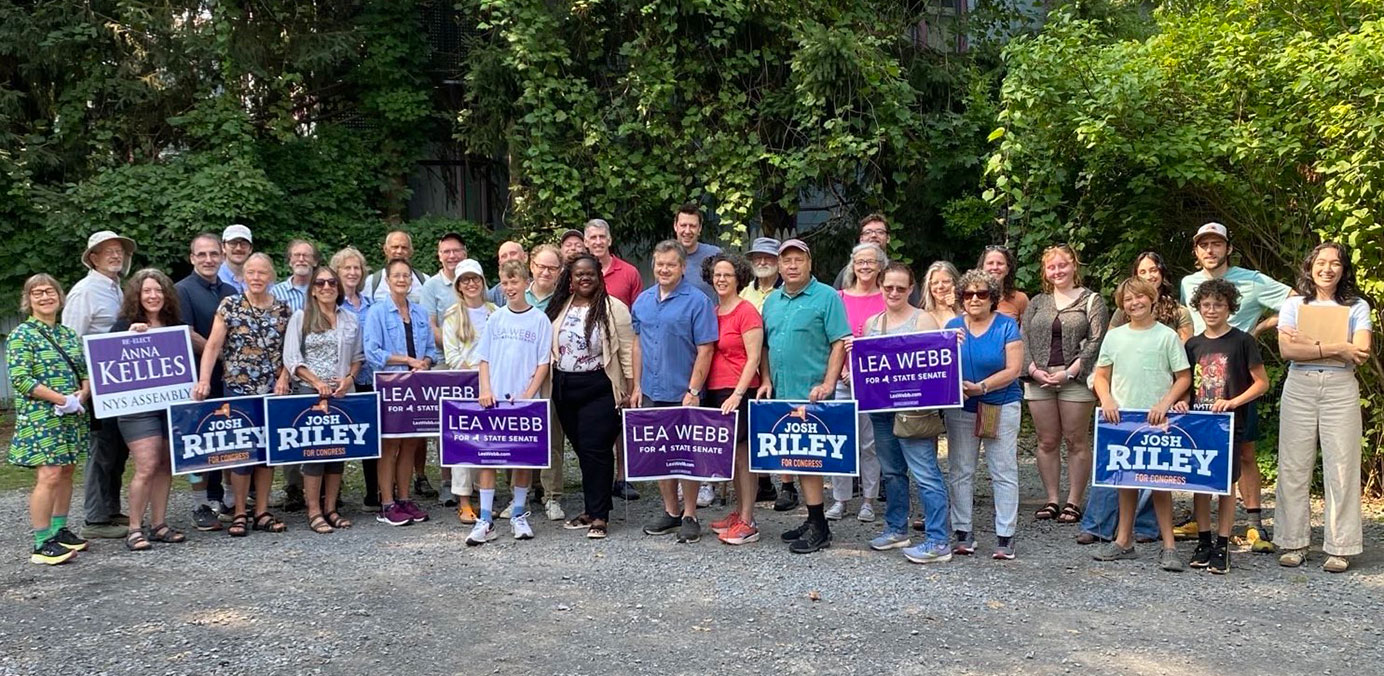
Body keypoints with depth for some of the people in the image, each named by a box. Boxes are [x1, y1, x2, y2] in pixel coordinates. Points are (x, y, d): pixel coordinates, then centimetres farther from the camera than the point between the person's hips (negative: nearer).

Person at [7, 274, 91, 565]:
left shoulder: (68, 333, 12)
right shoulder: (21, 335, -6)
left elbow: (86, 371, 14)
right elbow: (20, 379, -14)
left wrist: (82, 394, -8)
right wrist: (63, 400, -19)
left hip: (72, 417, 7)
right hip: (40, 418, -6)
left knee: (67, 472, 11)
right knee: (49, 476, -11)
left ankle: (59, 531, 23)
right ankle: (42, 544, -4)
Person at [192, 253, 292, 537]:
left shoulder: (282, 310, 6)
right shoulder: (229, 306, -2)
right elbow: (213, 346, -6)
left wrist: (284, 378, -5)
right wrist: (204, 380, -16)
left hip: (273, 391, 3)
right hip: (238, 388, -3)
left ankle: (262, 511, 16)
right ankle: (239, 513, 11)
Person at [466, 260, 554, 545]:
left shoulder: (540, 319, 1)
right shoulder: (496, 318, 8)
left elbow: (543, 364, -2)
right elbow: (484, 359, 10)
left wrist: (528, 395, -12)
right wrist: (486, 390, -4)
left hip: (525, 400, -2)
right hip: (494, 400, 2)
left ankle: (519, 516, 18)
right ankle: (485, 521, 2)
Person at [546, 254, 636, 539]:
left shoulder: (614, 308, -5)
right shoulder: (558, 308, 9)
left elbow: (627, 350, -6)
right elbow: (548, 348, 15)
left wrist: (630, 389, -10)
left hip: (600, 388, -5)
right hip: (564, 388, 5)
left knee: (595, 449, -7)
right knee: (581, 449, 10)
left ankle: (599, 516, 1)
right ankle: (590, 509, 21)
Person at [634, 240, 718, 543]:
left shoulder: (697, 302, -9)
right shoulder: (643, 300, 9)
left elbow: (705, 350, -11)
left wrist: (693, 391, -16)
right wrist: (637, 385, 9)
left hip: (683, 393, -6)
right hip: (652, 392, 6)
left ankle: (689, 516, 14)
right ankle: (670, 512, 26)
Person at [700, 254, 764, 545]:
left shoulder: (747, 311, -8)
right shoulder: (712, 312, 13)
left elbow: (753, 359, -12)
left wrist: (737, 394, -18)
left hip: (739, 392, -7)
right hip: (714, 391, 7)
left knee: (742, 455, -3)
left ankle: (748, 523, 2)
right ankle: (739, 512, 23)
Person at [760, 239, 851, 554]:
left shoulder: (826, 297, -5)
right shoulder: (772, 301, 15)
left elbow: (840, 343, -10)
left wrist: (827, 383, -18)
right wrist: (766, 381, 8)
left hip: (812, 394, -7)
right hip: (781, 392, 7)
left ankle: (819, 527, 1)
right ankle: (814, 519, 21)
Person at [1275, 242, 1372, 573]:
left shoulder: (1357, 307, 8)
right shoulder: (1294, 304, 8)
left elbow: (1360, 353, -8)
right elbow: (1287, 349, -7)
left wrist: (1311, 344, -12)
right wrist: (1336, 348, -11)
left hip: (1340, 389, 0)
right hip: (1299, 388, 1)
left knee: (1341, 467, -1)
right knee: (1294, 466, 1)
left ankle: (1339, 548, 6)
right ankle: (1294, 543, 9)